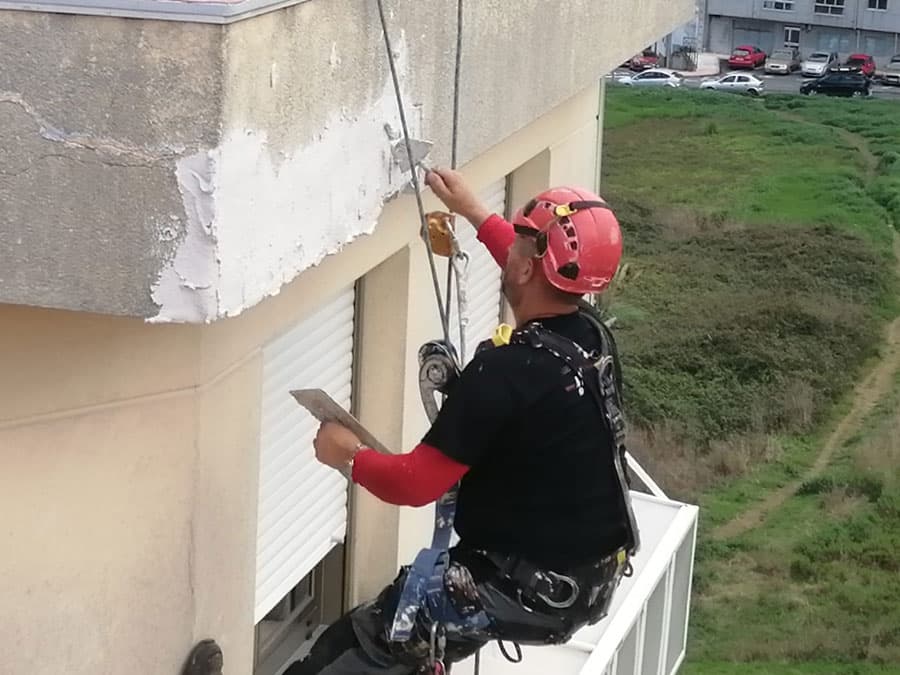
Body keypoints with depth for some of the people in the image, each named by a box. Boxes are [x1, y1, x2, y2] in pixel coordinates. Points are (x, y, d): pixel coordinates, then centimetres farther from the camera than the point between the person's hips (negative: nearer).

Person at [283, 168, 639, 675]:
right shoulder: (592, 336, -1)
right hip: (596, 579, 9)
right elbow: (543, 284, 24)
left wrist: (348, 456, -1)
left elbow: (415, 484, -20)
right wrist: (473, 211, 34)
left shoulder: (506, 371, -27)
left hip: (533, 595, -9)